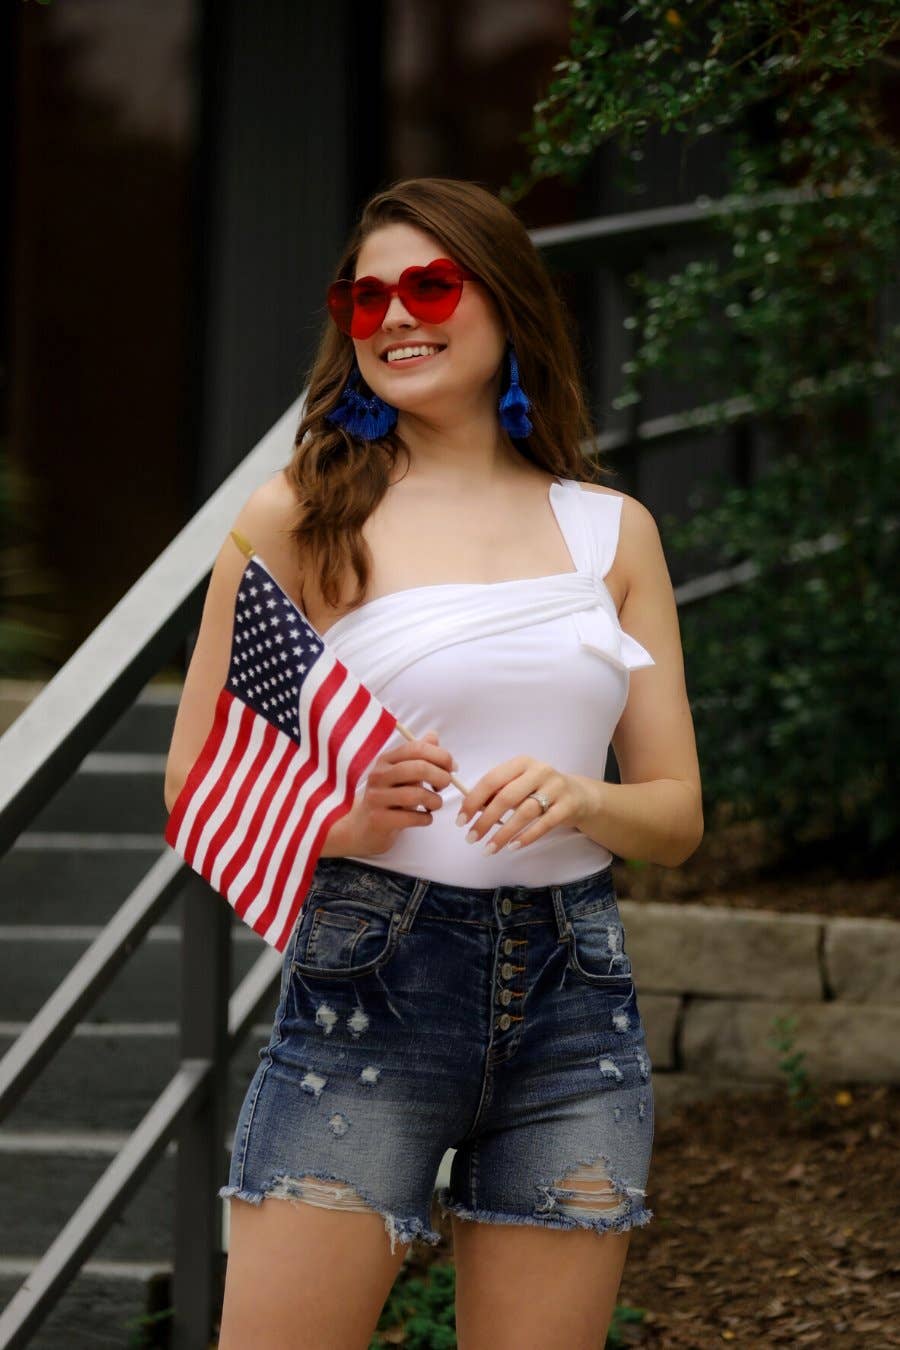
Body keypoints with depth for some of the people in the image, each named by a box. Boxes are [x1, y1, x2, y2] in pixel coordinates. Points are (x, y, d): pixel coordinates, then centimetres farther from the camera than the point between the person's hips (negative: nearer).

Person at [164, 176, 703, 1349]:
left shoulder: (610, 531, 11)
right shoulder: (302, 516, 2)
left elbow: (678, 817, 11)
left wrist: (578, 800, -10)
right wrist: (346, 819, -16)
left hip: (573, 991, 3)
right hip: (366, 987, -3)